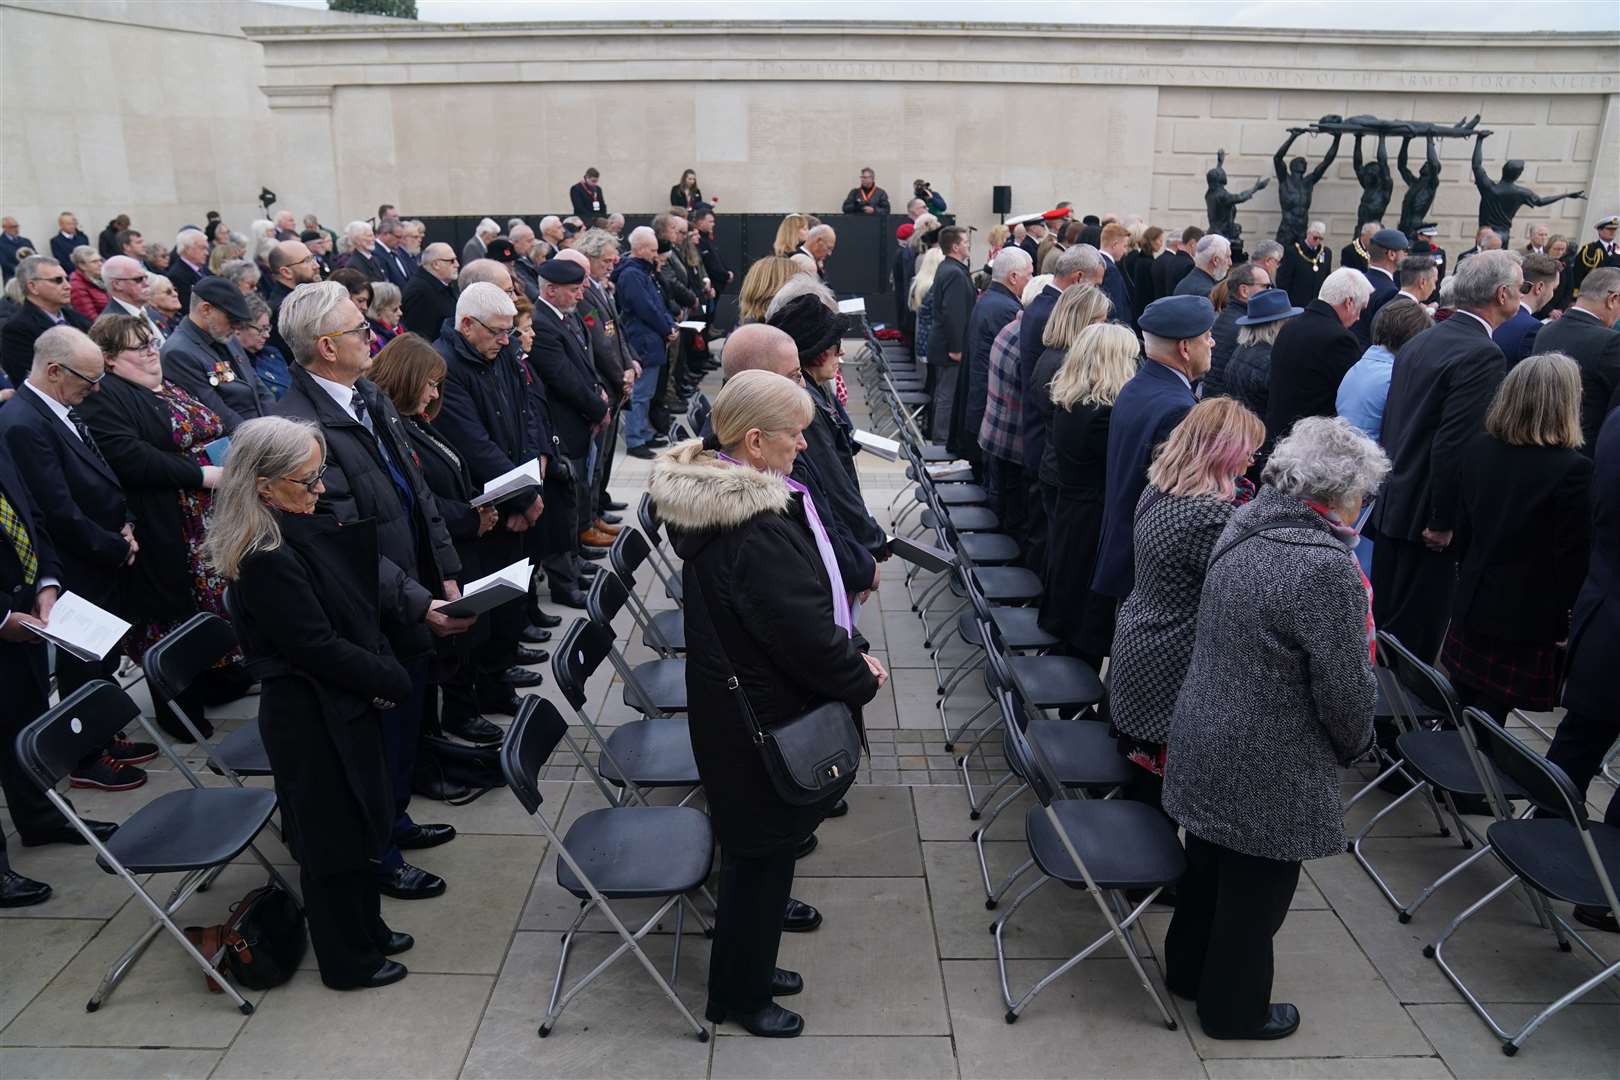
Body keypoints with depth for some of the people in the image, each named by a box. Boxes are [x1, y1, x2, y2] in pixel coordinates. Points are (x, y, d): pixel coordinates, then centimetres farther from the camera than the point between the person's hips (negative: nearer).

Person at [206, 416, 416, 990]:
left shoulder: (304, 529, 2)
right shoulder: (267, 560, -25)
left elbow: (358, 607, 10)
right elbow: (318, 647, -24)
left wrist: (383, 671, -4)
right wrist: (392, 679, -13)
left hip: (342, 704, 9)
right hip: (310, 718, -9)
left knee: (359, 820, 22)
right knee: (334, 835, 8)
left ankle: (366, 930, 41)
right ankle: (349, 961, 27)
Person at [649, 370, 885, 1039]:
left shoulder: (711, 491, 2)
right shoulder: (755, 530, -31)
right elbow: (804, 631, -27)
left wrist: (846, 661, 6)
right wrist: (862, 678, -8)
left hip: (732, 699, 10)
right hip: (764, 716, -10)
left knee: (756, 845, 24)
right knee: (762, 852, 10)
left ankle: (749, 964, 44)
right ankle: (740, 995, 31)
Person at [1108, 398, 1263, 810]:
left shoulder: (1157, 489, 2)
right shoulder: (1213, 516, -25)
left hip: (1133, 649, 9)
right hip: (1171, 673, -9)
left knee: (1136, 772, 23)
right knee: (1155, 790, 8)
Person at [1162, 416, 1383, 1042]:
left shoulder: (1242, 529, -1)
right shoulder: (1328, 569, -26)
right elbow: (1347, 691, -20)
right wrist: (1354, 745, 2)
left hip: (1204, 743, 8)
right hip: (1267, 771, -7)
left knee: (1208, 867, 26)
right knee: (1255, 891, 14)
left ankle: (1188, 970, 46)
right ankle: (1234, 1010, 35)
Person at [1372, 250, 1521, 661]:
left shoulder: (1419, 342, 8)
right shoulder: (1483, 354, -18)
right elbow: (1454, 446, -23)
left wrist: (1394, 485, 17)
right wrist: (1443, 522, -15)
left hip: (1393, 504, 8)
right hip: (1427, 514, -8)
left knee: (1381, 623, 18)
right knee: (1415, 636, 4)